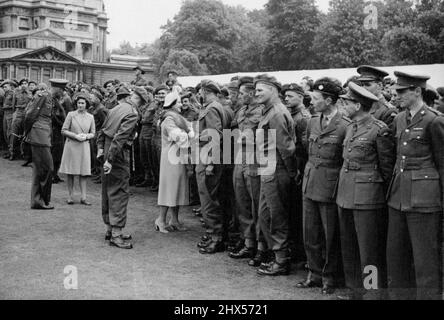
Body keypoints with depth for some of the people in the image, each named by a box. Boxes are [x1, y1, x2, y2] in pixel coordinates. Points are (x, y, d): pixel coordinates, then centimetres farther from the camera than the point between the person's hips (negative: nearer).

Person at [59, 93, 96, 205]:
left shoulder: (90, 117, 7)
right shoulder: (71, 115, 0)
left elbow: (93, 134, 11)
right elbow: (63, 130, -2)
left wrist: (86, 136, -10)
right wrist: (76, 136, -13)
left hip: (84, 146, 2)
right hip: (71, 145, -2)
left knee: (84, 172, -1)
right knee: (71, 172, 2)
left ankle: (83, 197, 2)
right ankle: (70, 196, 9)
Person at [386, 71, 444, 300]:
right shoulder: (399, 120, 11)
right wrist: (394, 185, 15)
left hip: (424, 197, -7)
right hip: (399, 195, 7)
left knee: (426, 257, 1)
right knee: (395, 253, 13)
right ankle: (399, 293, 26)